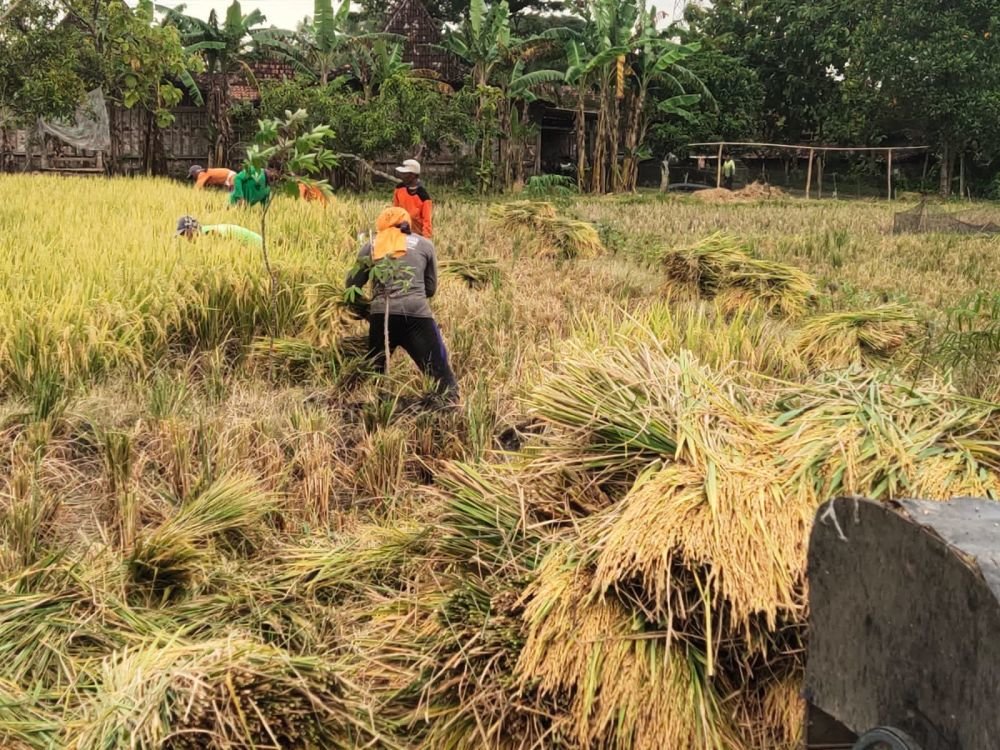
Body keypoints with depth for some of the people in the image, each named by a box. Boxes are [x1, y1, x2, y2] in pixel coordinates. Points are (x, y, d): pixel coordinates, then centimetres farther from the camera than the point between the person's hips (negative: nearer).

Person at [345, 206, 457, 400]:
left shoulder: (371, 247, 17)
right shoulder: (424, 244, 16)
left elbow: (351, 285, 18)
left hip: (381, 316, 2)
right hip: (417, 315, -1)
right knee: (442, 375, -1)